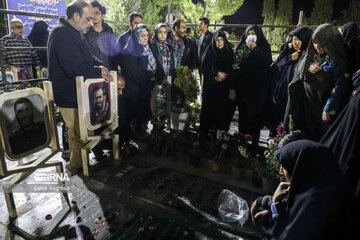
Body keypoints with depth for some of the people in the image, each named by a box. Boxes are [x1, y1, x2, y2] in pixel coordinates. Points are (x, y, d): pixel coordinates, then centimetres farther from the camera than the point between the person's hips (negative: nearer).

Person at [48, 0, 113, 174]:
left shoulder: (74, 33, 14)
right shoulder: (62, 33, -21)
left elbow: (88, 57, 16)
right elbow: (76, 69, -30)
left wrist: (101, 66, -4)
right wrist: (100, 72, -18)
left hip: (76, 93, 11)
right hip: (70, 96, -11)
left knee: (76, 131, 22)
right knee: (81, 135, 0)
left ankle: (75, 163, 40)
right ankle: (75, 168, 20)